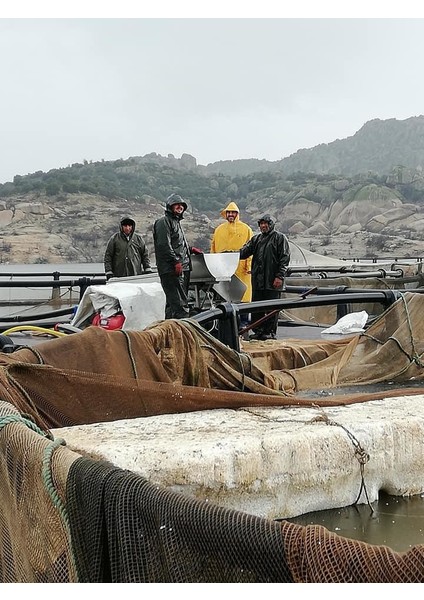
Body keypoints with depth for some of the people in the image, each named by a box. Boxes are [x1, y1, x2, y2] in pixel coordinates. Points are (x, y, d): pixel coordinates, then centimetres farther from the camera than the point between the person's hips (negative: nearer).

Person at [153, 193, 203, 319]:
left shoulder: (176, 222, 26)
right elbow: (164, 245, -17)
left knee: (172, 303, 12)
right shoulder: (164, 222, -6)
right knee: (180, 304, -17)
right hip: (171, 270, -10)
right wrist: (176, 261, -22)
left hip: (182, 269, 10)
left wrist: (190, 249, 23)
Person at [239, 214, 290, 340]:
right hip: (257, 280, 6)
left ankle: (271, 332, 6)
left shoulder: (280, 238, 0)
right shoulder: (256, 239, 17)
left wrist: (279, 276, -13)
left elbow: (285, 259, -5)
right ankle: (258, 331, 17)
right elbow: (245, 251, 7)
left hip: (272, 281, -6)